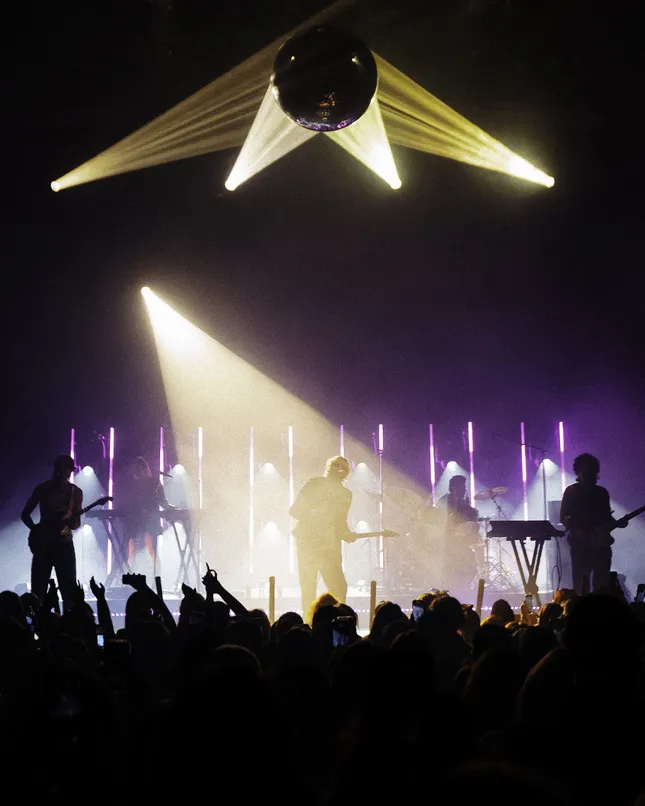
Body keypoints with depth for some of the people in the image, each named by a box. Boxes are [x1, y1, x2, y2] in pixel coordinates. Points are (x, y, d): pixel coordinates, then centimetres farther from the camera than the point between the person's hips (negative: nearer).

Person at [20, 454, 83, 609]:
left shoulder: (75, 491, 4)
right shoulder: (43, 489, 3)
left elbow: (76, 523, 2)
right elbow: (25, 514, 9)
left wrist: (71, 521, -21)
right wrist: (36, 530, -6)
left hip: (64, 543, 0)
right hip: (43, 543, 0)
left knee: (69, 589, -3)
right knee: (37, 592, 0)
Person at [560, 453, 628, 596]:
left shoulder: (602, 492, 15)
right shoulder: (571, 491, 1)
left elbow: (607, 516, 20)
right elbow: (563, 517, -2)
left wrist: (617, 523, -1)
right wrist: (578, 532, -17)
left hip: (601, 543, 4)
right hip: (580, 544, -4)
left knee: (602, 585, 1)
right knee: (581, 584, -8)